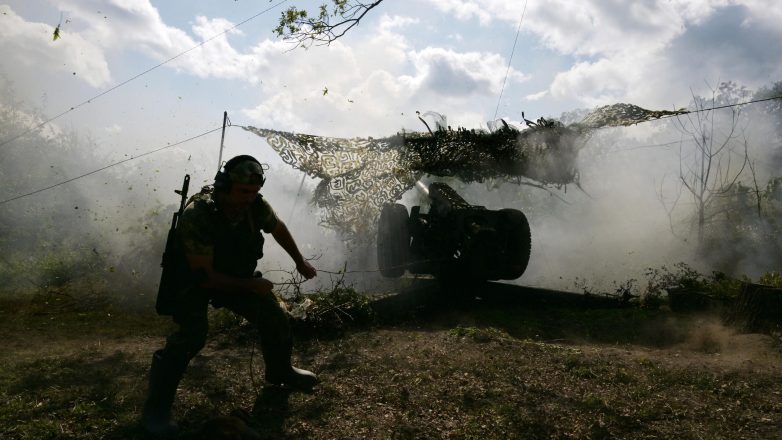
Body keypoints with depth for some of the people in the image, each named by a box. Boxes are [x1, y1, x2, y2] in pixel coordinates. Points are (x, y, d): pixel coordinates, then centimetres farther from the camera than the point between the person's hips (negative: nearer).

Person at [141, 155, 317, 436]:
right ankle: (156, 409, -11)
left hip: (237, 275, 6)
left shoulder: (256, 206, -19)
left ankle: (280, 372, 32)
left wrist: (300, 262, 15)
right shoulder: (197, 215, -35)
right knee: (191, 336, -26)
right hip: (194, 283, -6)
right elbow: (204, 275, -32)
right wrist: (250, 285, -24)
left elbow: (278, 229, 5)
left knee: (275, 316, 4)